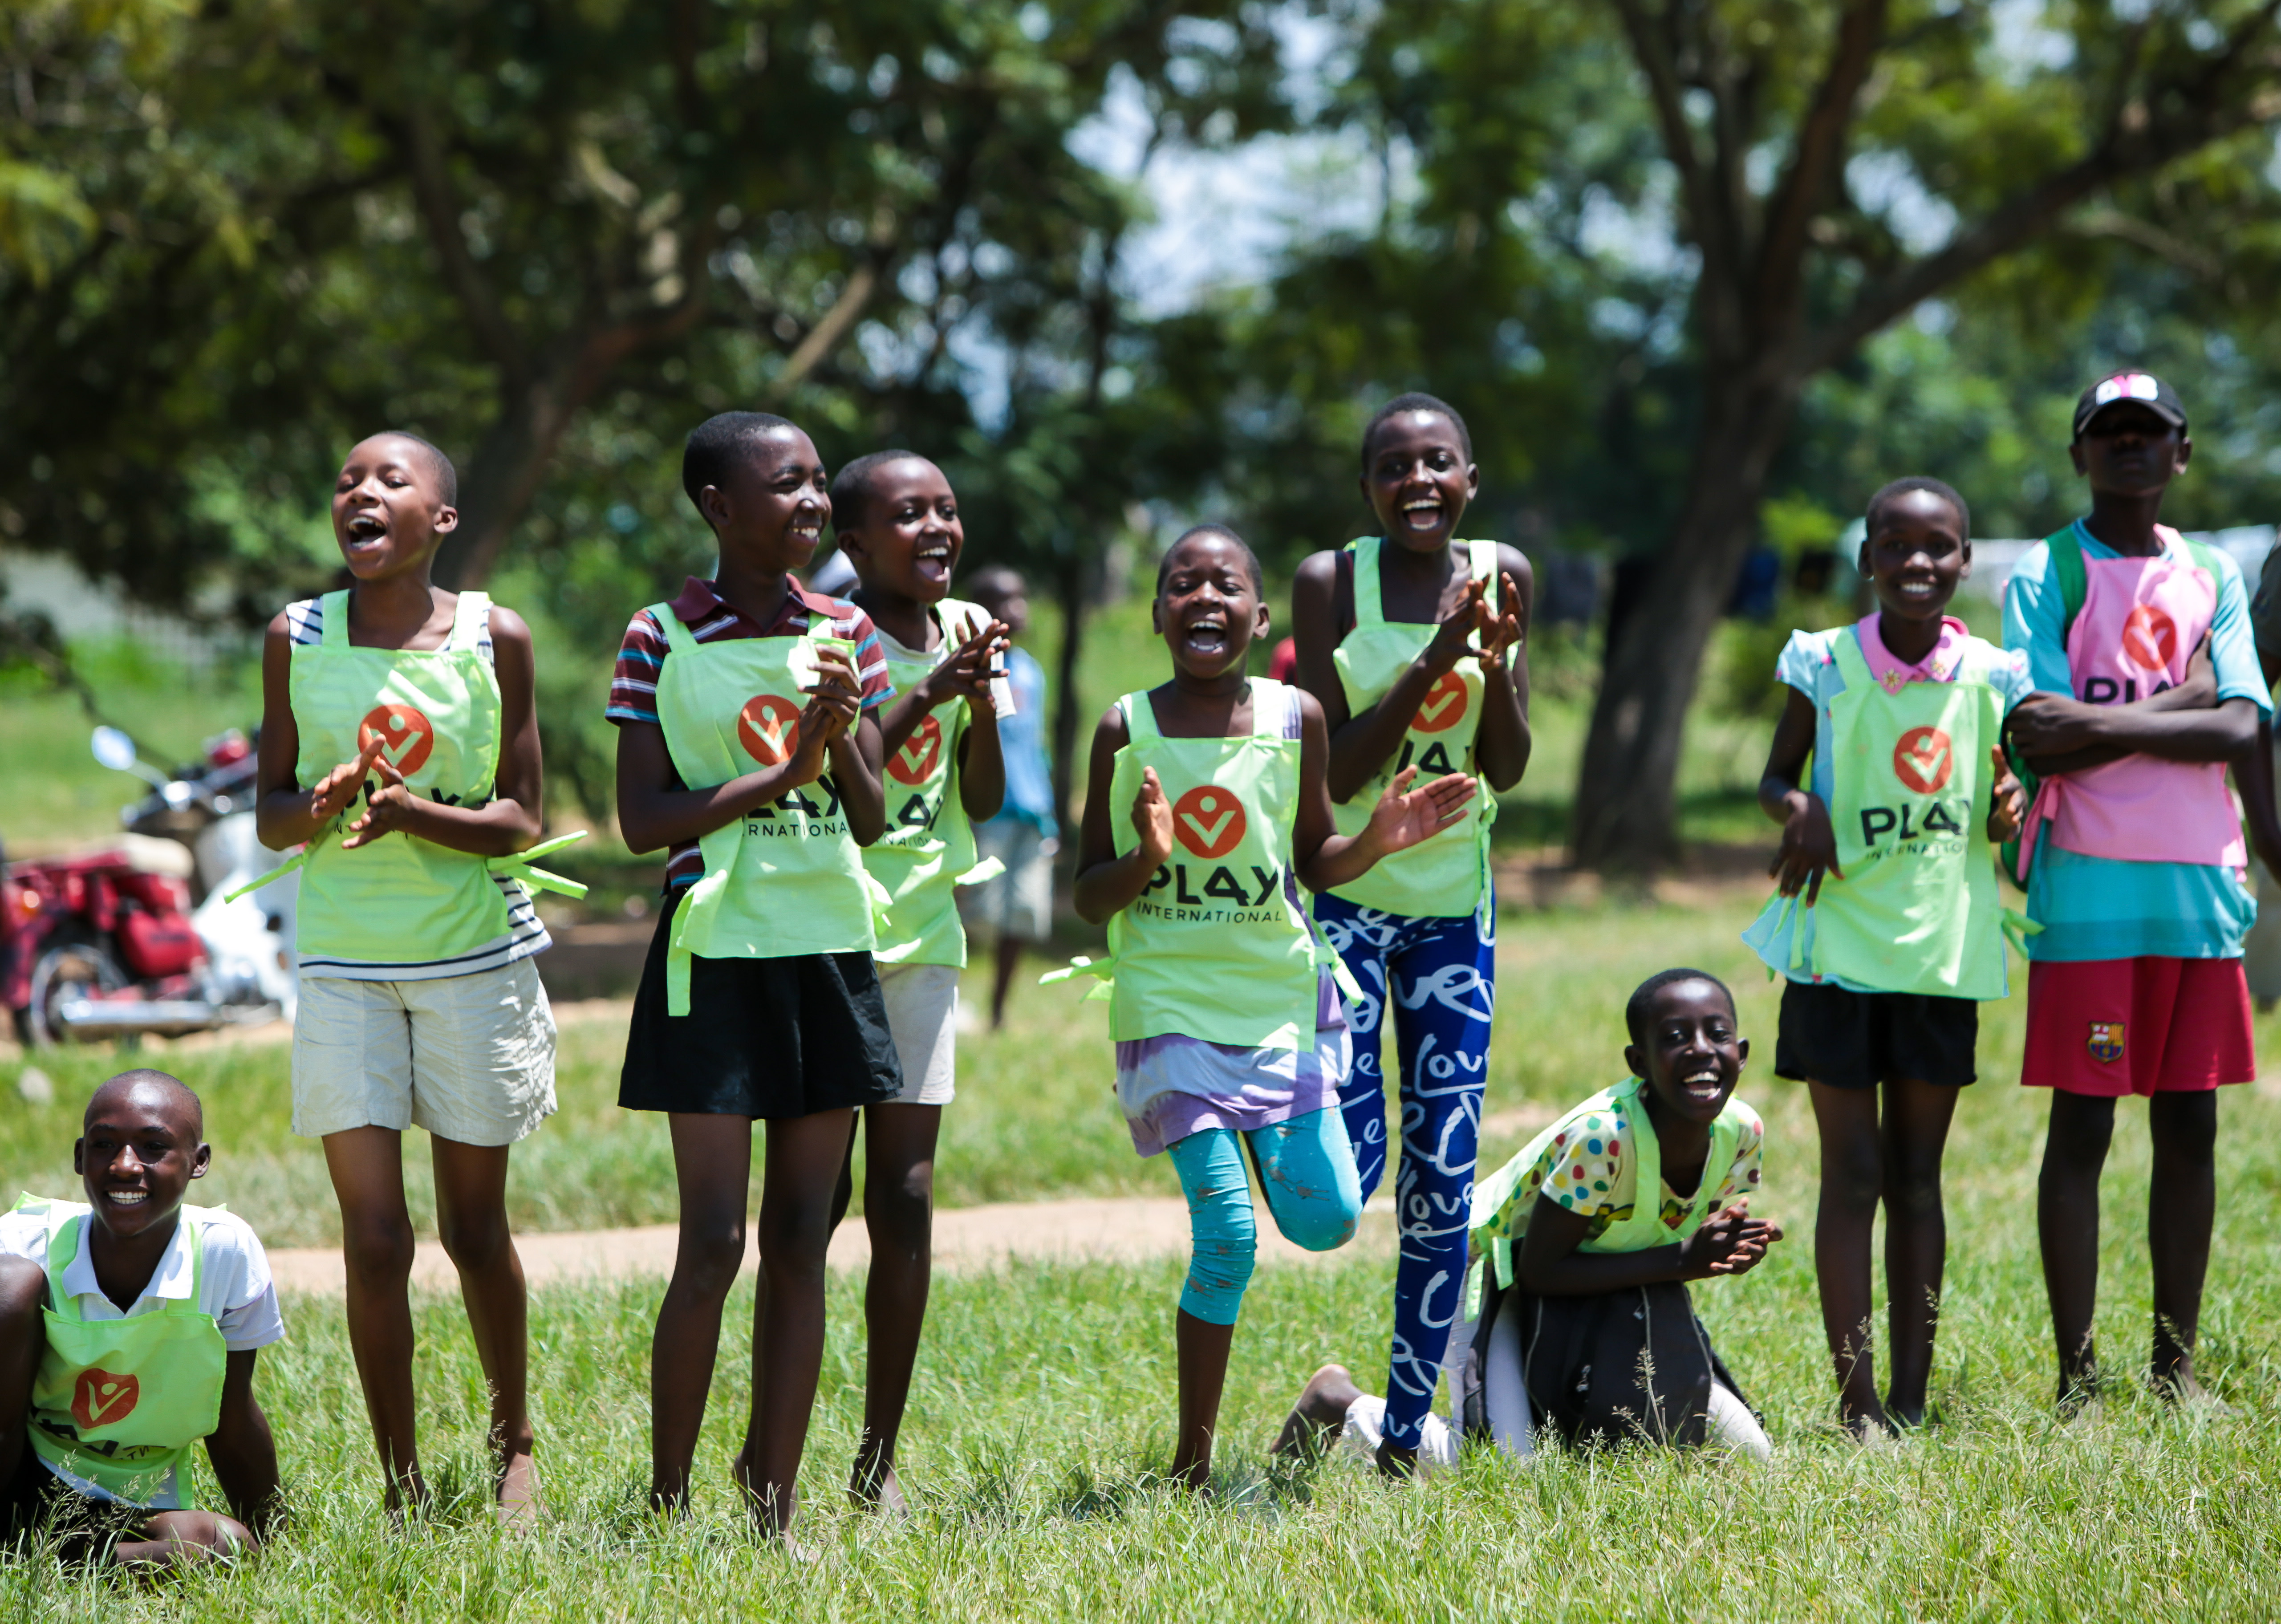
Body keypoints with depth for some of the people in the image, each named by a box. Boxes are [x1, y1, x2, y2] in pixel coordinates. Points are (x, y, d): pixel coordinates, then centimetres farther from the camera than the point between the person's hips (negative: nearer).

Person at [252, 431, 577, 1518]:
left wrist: (415, 815, -23)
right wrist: (318, 809, -20)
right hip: (344, 965, 1)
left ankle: (513, 1441, 30)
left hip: (475, 959, -1)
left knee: (474, 1227, 9)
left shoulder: (496, 640, -5)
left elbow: (520, 821, -5)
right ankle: (401, 1484, 8)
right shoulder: (298, 638, -1)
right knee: (374, 1236, -3)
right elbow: (271, 818, 4)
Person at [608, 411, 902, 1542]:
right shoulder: (664, 640, -3)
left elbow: (870, 821, 9)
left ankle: (774, 1505, 9)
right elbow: (643, 820, -8)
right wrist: (779, 772, -15)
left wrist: (841, 737, -10)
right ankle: (668, 1506, 3)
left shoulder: (845, 634, 8)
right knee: (714, 1244, -7)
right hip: (719, 952, -4)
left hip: (833, 951, 4)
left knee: (800, 1238, 5)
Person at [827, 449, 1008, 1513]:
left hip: (920, 936, 5)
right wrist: (930, 693, -24)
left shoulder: (966, 628, 8)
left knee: (906, 1195, 3)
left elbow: (982, 803, 7)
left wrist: (982, 699, -9)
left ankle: (880, 1457, 9)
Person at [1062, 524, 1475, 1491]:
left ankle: (1269, 1148, 32)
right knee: (1228, 1237, -10)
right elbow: (1090, 900, -3)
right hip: (1172, 1003, -3)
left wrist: (1376, 842, -8)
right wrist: (1145, 858, -23)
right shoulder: (1127, 732, -6)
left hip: (1281, 998, 3)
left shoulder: (1297, 720, 0)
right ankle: (1192, 1466, 3)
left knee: (1326, 1222, -5)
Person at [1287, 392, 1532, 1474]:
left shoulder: (1501, 576, 0)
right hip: (1345, 893, -3)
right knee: (1350, 1165, -13)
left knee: (1444, 1181, 2)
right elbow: (1336, 776, -14)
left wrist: (1499, 662, -17)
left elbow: (1506, 772, 0)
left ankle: (1406, 1433, 12)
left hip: (1454, 903, 4)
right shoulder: (1330, 584, -10)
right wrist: (1433, 662, -23)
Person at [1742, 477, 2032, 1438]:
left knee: (1918, 1177, 8)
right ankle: (1856, 1404, 0)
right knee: (1853, 1173, -2)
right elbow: (1776, 776, 6)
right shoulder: (1825, 665, -3)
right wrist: (1799, 809, -15)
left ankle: (1911, 1401, 12)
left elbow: (1997, 810, 14)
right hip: (1840, 943, -2)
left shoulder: (1990, 675, 3)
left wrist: (2010, 814, -9)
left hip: (1945, 952, 2)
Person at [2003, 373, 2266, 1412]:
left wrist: (2105, 722, -13)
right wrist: (2175, 707, -10)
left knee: (2189, 1126, 6)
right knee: (2082, 1126, -4)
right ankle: (2076, 1378, -2)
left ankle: (2177, 1368, 12)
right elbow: (2039, 742, -11)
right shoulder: (2046, 575, 1)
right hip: (2090, 887, -4)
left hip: (2202, 882, 4)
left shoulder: (2214, 578, 13)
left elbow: (2240, 729, -3)